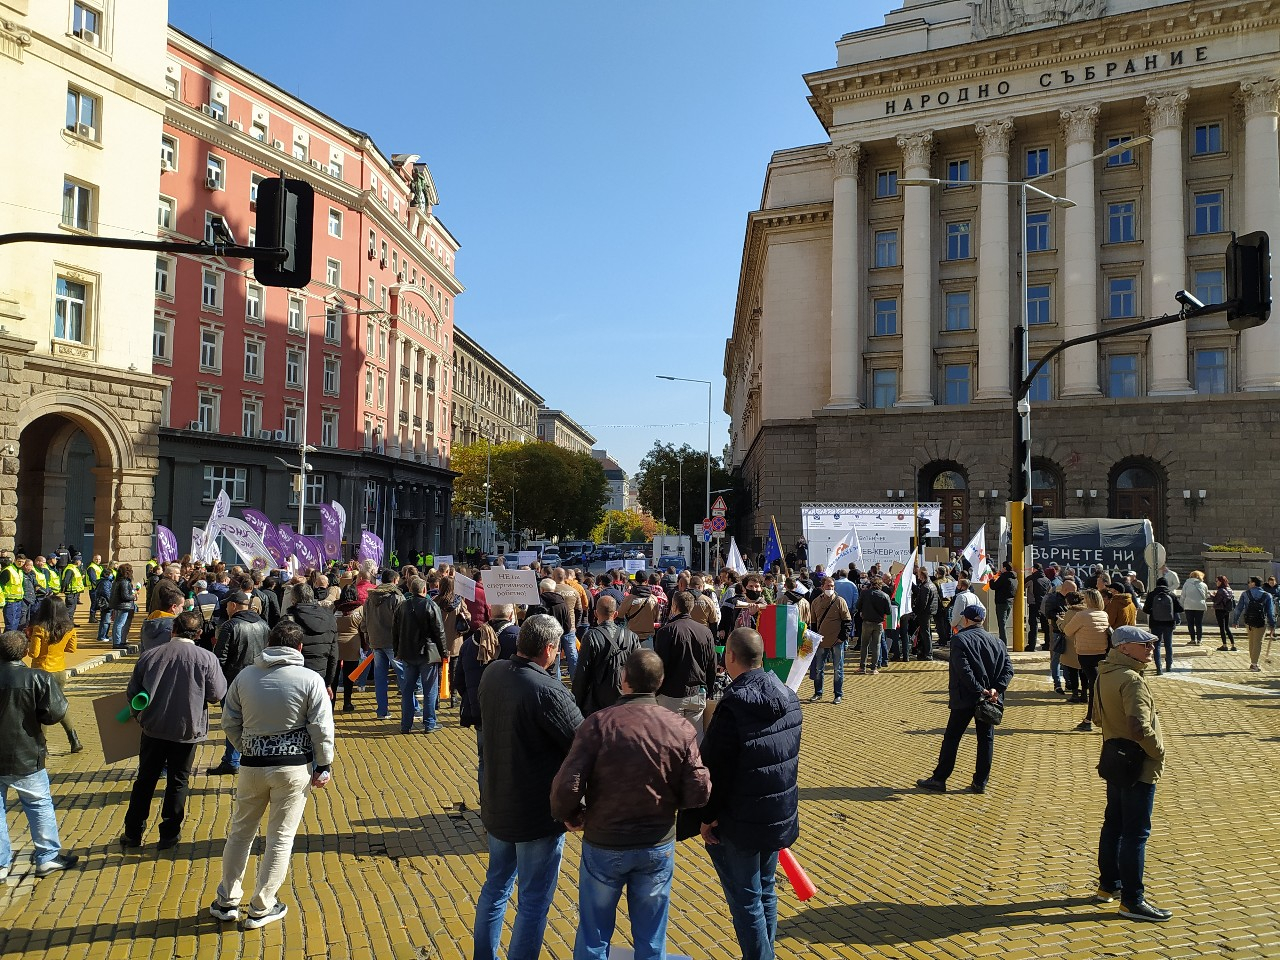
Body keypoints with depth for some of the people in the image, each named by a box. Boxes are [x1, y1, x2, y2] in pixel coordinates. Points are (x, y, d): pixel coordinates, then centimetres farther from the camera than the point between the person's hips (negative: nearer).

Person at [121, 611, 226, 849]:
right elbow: (217, 694, -10)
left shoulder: (150, 655, -5)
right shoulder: (206, 659, -13)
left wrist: (140, 714, 20)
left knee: (145, 780, 16)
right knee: (178, 782, 12)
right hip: (187, 730, -2)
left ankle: (132, 833, 25)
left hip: (153, 728, 2)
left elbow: (132, 693, 2)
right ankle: (169, 834, 18)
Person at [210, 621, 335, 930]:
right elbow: (322, 729, -11)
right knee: (280, 838, 9)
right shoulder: (311, 680, -11)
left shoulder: (245, 676, -1)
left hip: (252, 765, 3)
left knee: (240, 832, 20)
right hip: (294, 767, -3)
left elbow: (230, 722, 6)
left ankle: (227, 901, 30)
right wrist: (323, 767, 0)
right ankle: (261, 909, 17)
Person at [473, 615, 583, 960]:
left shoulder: (492, 673, -6)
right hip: (538, 814, -8)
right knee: (534, 903, 9)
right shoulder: (548, 691, -29)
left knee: (496, 885, 25)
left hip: (497, 805, 8)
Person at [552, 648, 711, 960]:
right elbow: (699, 793, -11)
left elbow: (567, 786, -21)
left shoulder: (598, 723, -18)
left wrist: (569, 815, 0)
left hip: (603, 844, -1)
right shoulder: (681, 728, -12)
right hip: (659, 847, 2)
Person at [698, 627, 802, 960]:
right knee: (765, 891, 21)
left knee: (745, 900, 5)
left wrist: (709, 817, -11)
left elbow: (716, 767, -21)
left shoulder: (734, 704, -23)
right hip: (781, 815, 8)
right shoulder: (788, 696, 1)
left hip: (741, 821, -8)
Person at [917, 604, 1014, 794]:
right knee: (986, 739, 11)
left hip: (965, 699, -5)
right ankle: (980, 783, 12)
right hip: (990, 700, 5)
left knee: (952, 737, 3)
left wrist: (979, 690, -16)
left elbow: (963, 669, -20)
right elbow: (1008, 667, 0)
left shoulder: (959, 639, -8)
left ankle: (939, 779, 7)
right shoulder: (996, 641, 10)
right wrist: (996, 689, -9)